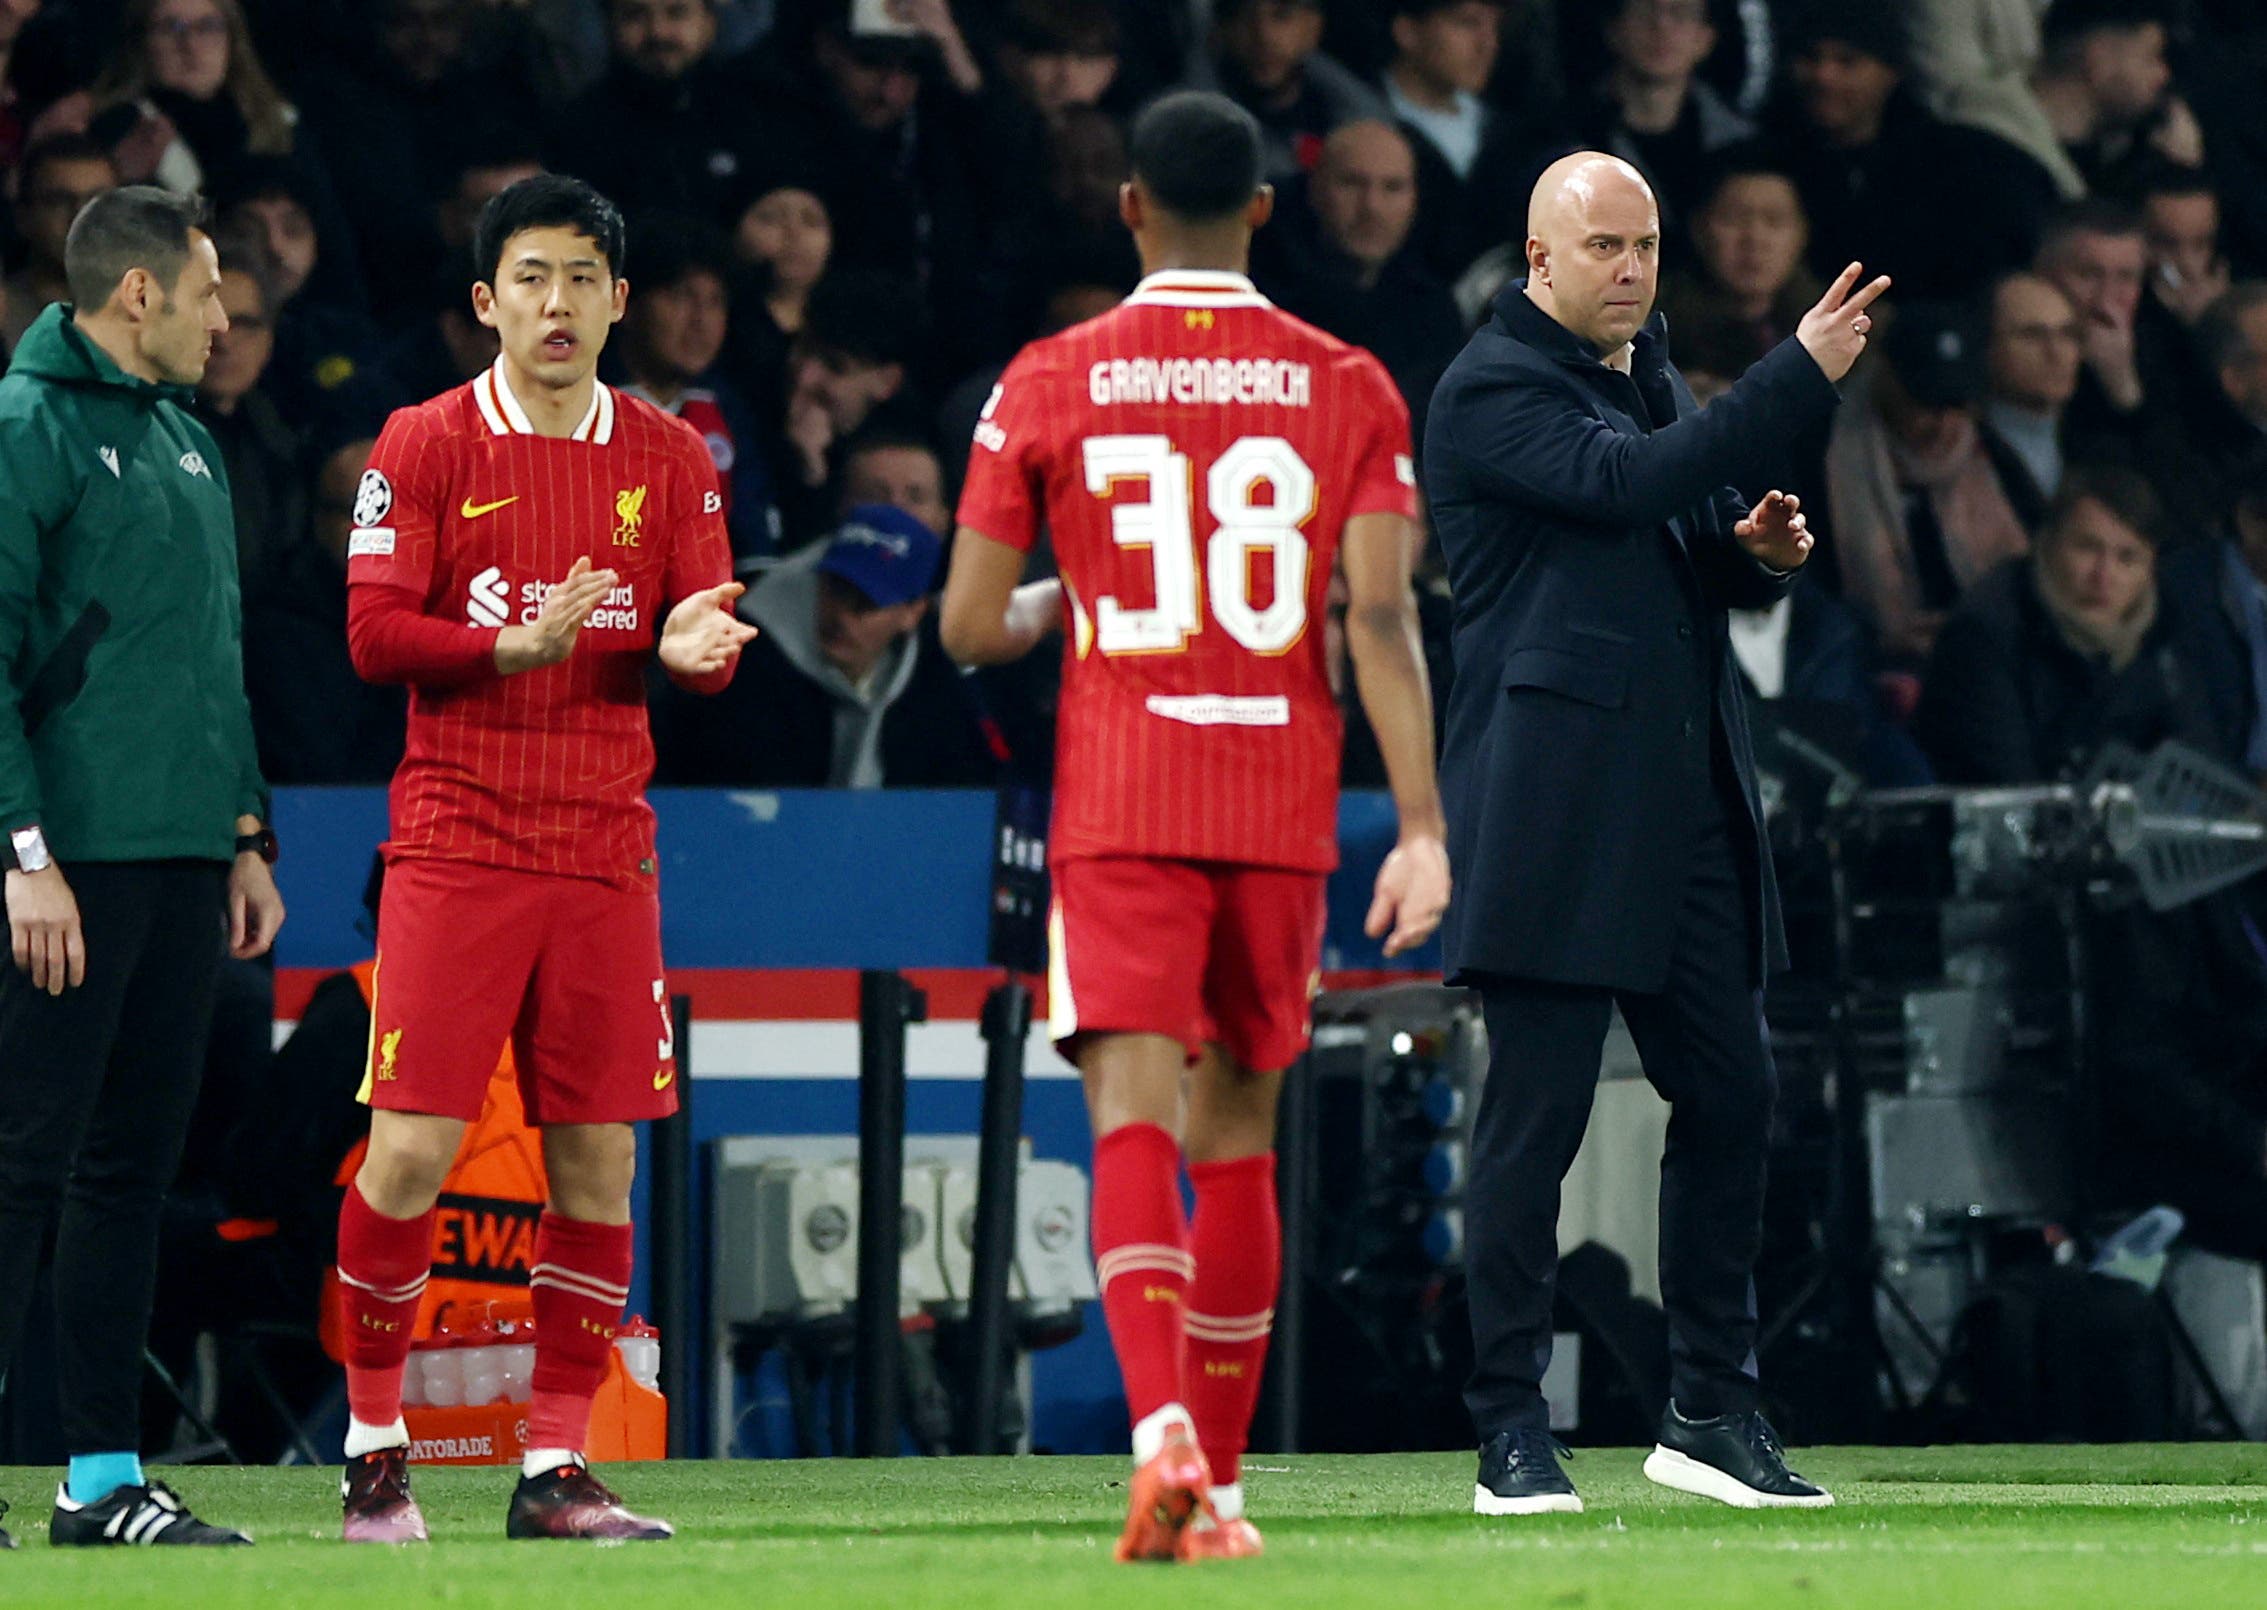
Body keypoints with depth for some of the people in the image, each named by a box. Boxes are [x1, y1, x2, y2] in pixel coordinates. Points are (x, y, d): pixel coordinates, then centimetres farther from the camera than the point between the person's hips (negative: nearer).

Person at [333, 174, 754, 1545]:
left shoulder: (667, 458, 9)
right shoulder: (425, 447, 0)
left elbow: (708, 633, 7)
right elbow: (375, 633, -6)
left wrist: (687, 644, -17)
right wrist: (515, 645, -21)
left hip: (605, 851, 3)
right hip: (457, 845, -3)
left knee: (599, 1161, 1)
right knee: (411, 1149, -8)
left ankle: (558, 1468, 8)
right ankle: (377, 1444, 7)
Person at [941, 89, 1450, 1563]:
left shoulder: (1051, 383, 1)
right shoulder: (1347, 388, 3)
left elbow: (970, 627, 1)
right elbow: (1383, 614, -6)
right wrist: (1423, 827, -8)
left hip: (1119, 804, -2)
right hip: (1284, 805, 2)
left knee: (1135, 1122, -10)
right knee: (1240, 1140, 12)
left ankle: (1165, 1427, -33)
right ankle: (1217, 1480, 15)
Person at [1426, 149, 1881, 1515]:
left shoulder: (1661, 382, 20)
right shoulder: (1495, 389, -6)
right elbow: (1625, 482, -22)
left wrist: (1760, 552, 2)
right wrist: (1802, 375, -23)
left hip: (1686, 809, 8)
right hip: (1555, 806, -8)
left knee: (1730, 1096, 8)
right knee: (1538, 1113, -6)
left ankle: (1713, 1414, 16)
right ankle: (1513, 1433, -2)